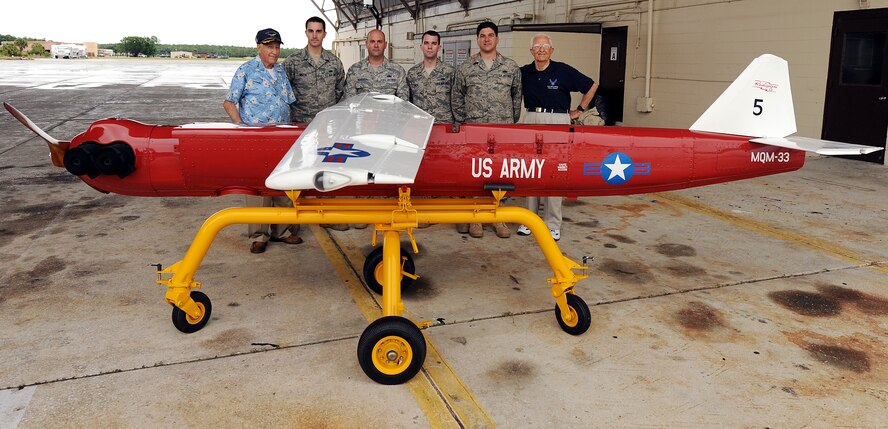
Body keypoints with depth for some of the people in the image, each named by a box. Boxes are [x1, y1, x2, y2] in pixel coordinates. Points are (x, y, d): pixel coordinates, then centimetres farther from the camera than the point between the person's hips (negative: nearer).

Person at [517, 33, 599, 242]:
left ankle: (552, 225, 4)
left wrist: (580, 110, 8)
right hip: (531, 120, 4)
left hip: (557, 122, -3)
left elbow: (592, 85, 8)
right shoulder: (524, 72, 8)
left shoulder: (563, 71, -1)